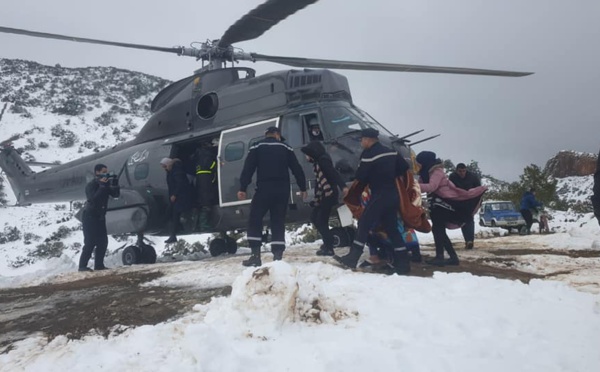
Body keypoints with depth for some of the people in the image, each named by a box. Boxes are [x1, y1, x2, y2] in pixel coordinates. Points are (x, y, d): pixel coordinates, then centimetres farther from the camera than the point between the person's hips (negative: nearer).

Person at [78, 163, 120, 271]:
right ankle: (82, 266, -4)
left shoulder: (105, 184, 6)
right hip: (90, 217, -7)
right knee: (90, 242, -10)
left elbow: (116, 194, 0)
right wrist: (102, 186, -29)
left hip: (100, 217, 7)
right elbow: (94, 199, -27)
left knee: (103, 241, 4)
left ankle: (99, 265, 11)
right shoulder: (91, 185, -13)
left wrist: (115, 184, -16)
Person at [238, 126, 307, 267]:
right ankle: (278, 256, 2)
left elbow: (248, 168, -1)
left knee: (254, 220, 7)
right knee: (278, 222, 8)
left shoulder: (257, 147, 7)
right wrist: (303, 188, 18)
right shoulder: (286, 148, 13)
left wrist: (242, 188, -2)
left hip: (264, 189, -2)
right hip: (282, 190, 3)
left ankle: (255, 255, 0)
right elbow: (297, 169, 12)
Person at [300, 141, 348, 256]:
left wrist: (343, 186, -39)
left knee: (321, 220, -8)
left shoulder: (323, 160, -13)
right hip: (323, 195, 10)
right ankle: (328, 242, 24)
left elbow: (334, 173, -27)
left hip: (329, 194, -10)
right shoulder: (317, 162, 16)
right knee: (314, 217, 15)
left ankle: (328, 248, -3)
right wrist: (316, 199, 21)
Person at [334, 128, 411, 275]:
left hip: (379, 195, -8)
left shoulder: (369, 154, -10)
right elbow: (404, 167, 19)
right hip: (393, 195, 8)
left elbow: (360, 176, -8)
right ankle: (403, 263, 11)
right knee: (392, 228, 12)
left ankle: (352, 258, -9)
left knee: (364, 224, -6)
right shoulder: (391, 152, 13)